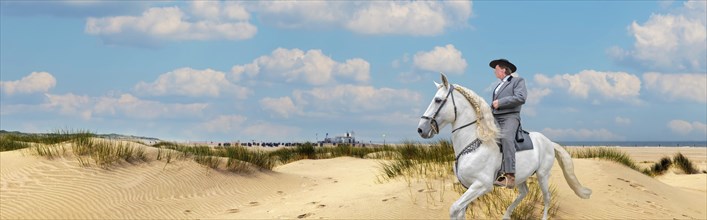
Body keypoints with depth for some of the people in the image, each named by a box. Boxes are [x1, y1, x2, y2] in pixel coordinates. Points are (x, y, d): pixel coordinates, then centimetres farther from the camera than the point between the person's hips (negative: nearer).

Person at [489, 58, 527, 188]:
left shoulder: (518, 81, 8)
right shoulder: (498, 86, 30)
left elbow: (520, 98, -9)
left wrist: (499, 102, -10)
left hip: (510, 117, -8)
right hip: (495, 119, 8)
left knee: (506, 138, -34)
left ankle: (510, 176, -43)